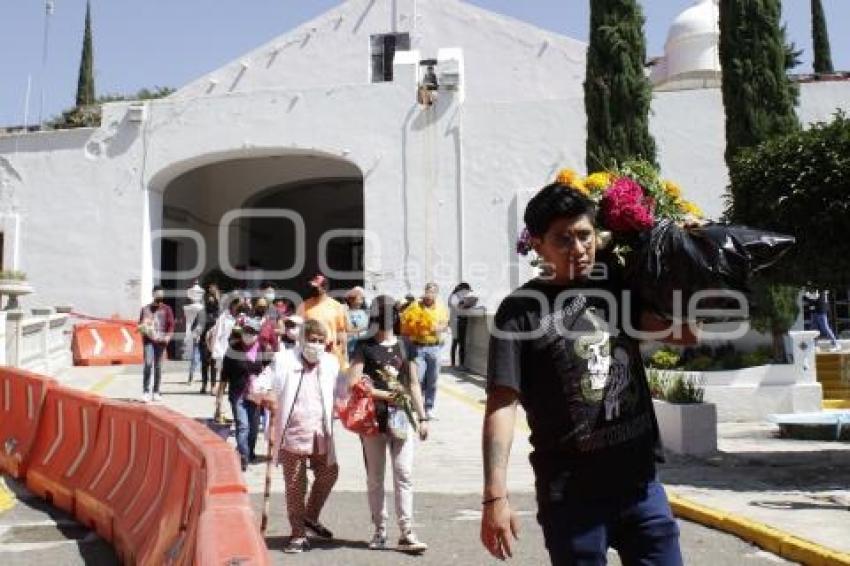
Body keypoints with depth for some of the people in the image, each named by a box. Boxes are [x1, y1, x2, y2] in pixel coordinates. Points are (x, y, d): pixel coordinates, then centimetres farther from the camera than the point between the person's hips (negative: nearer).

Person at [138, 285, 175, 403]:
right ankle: (145, 392, -13)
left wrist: (168, 336, -11)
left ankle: (156, 392, 12)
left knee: (158, 366, 4)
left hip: (160, 340, 0)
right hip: (148, 340, 0)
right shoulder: (145, 309, 11)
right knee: (148, 364, -14)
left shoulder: (167, 309, 8)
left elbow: (171, 324, 4)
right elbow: (140, 324, 17)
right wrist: (142, 327, -6)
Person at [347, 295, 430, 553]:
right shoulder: (365, 346, 0)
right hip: (373, 418, -2)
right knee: (375, 478, 8)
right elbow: (354, 383, -9)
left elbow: (413, 384, 12)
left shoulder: (404, 345, 9)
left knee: (404, 475, -1)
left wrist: (422, 417, 9)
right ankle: (380, 530, 20)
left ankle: (406, 533, 3)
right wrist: (386, 394, -15)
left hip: (401, 418, 2)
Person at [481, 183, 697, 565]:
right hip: (572, 497, -4)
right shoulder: (521, 311, -8)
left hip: (641, 484, 4)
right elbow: (502, 405, -13)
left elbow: (686, 333, 3)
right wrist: (496, 495, -20)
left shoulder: (617, 287, 7)